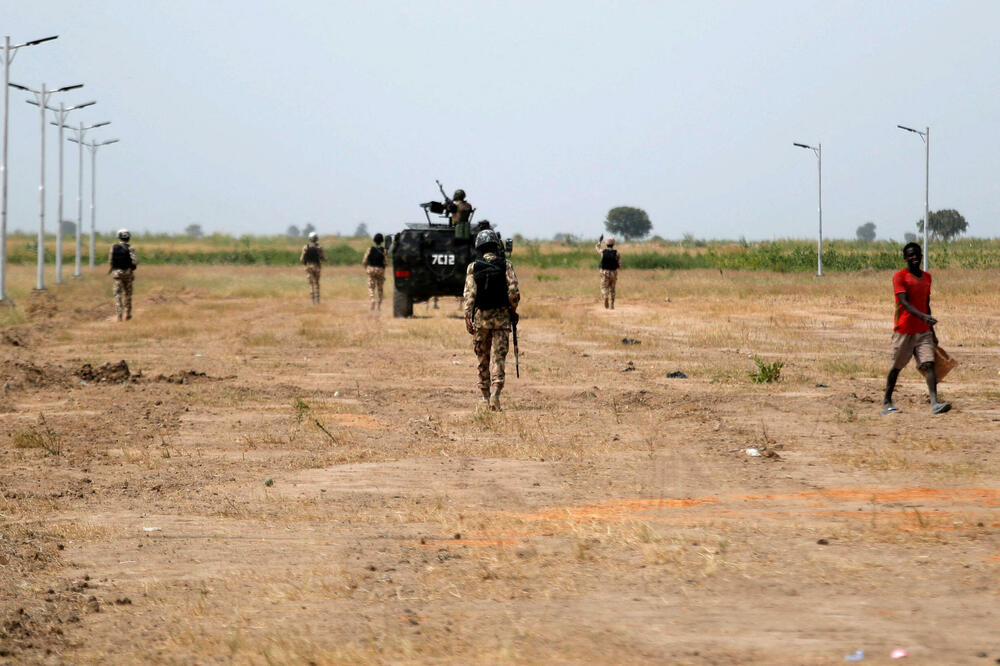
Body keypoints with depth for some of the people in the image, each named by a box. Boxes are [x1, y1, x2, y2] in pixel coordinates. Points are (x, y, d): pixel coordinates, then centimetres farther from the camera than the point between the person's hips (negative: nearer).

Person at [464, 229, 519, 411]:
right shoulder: (505, 265, -3)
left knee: (483, 358, 13)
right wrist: (513, 311, 7)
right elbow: (514, 291, -8)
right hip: (502, 317, -1)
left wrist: (468, 317, -6)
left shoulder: (473, 267, -2)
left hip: (480, 316, 1)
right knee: (498, 357, -2)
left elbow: (469, 294, -7)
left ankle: (486, 394, 19)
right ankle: (495, 391, -20)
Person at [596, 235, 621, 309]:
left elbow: (597, 248, 18)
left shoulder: (603, 251, -7)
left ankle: (605, 296, -31)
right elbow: (619, 265, -7)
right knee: (612, 289, 16)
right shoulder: (616, 253, -8)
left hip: (604, 273, -1)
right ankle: (611, 305, 16)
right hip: (614, 273, 1)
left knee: (604, 287, 3)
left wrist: (599, 241, 33)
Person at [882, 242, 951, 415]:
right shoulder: (899, 277, -7)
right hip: (904, 331, -4)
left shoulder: (926, 277, 13)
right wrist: (922, 316, -35)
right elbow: (904, 303, -20)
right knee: (896, 367, 6)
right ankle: (886, 402, 23)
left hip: (923, 331, 4)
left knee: (929, 365, -11)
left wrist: (932, 331, 23)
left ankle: (934, 404, -22)